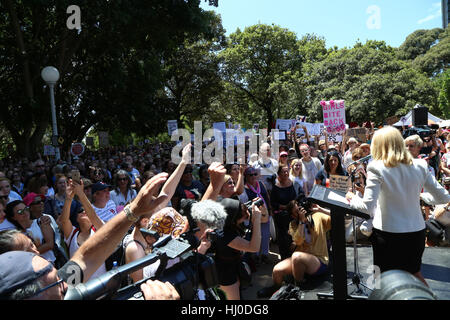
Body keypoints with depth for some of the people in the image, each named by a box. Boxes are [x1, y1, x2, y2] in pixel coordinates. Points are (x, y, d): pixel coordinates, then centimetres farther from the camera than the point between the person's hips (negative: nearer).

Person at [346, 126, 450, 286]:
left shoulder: (377, 168, -15)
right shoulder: (419, 166, -2)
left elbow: (368, 207, -20)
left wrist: (351, 198, -2)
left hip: (388, 233, -4)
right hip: (417, 231, 5)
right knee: (414, 273, 27)